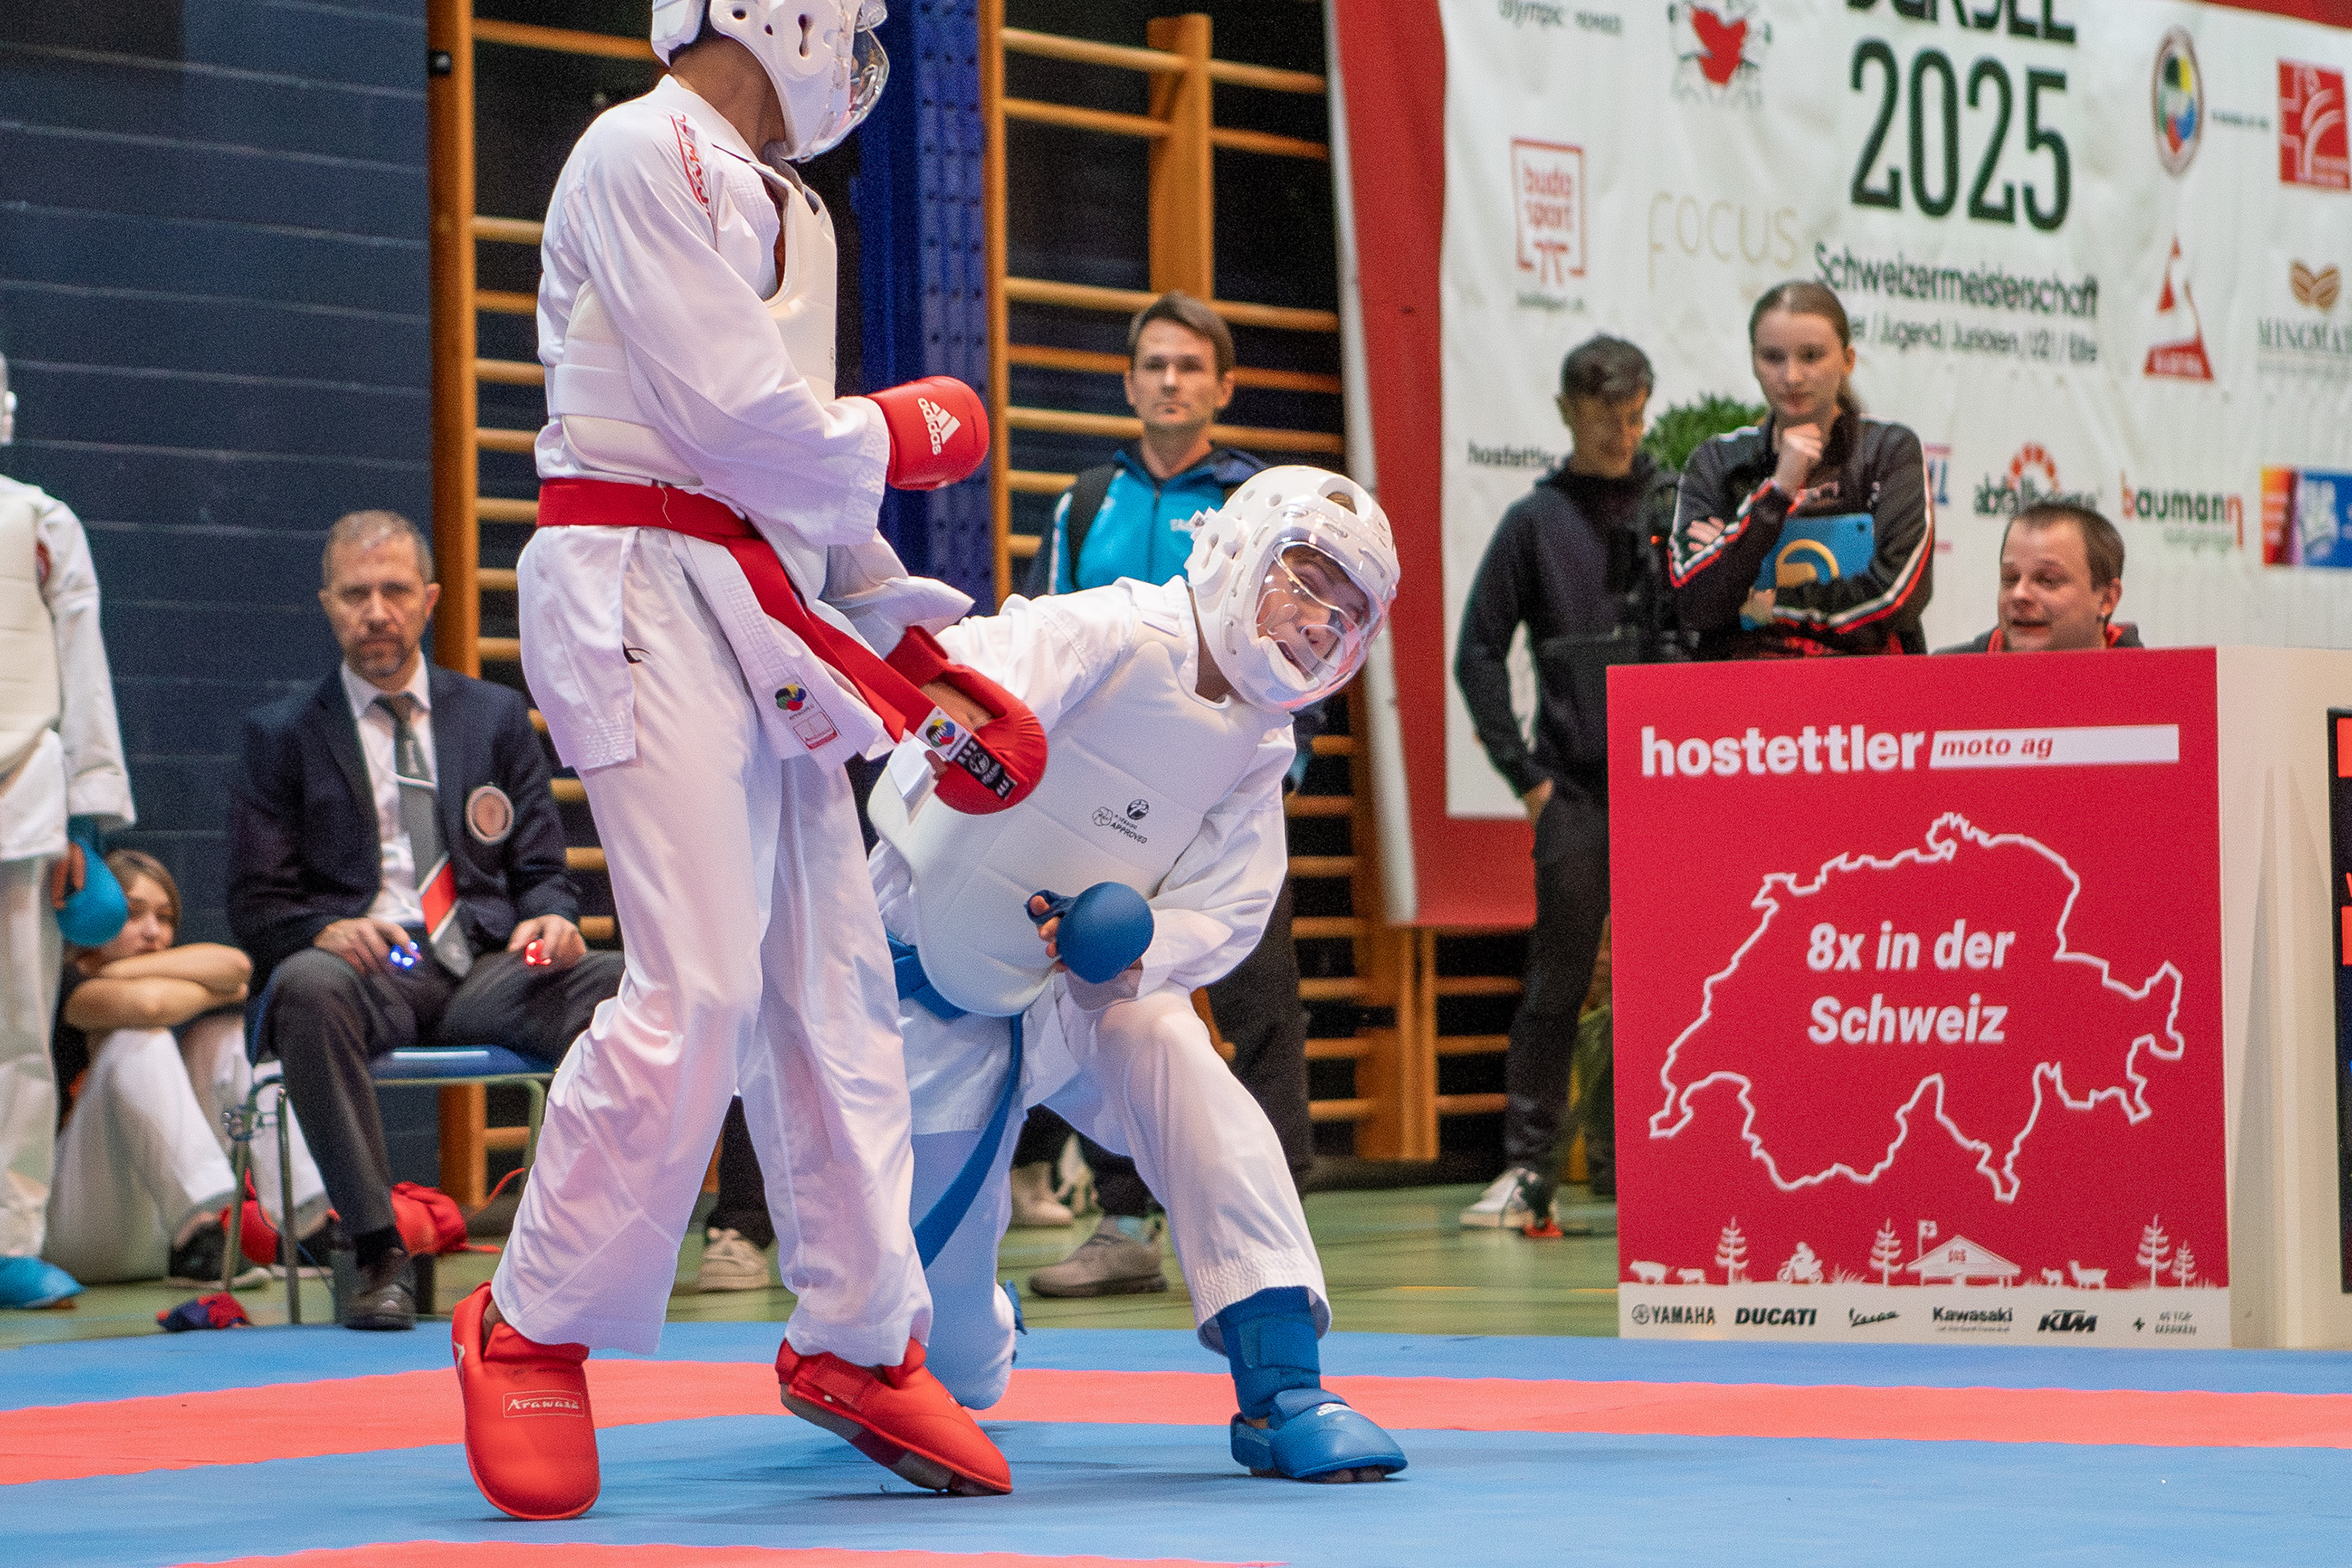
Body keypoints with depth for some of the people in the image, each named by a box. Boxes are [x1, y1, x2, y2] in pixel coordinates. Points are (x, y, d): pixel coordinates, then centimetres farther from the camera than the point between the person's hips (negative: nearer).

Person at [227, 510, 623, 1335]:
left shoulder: (496, 716, 19)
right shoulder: (281, 734, 12)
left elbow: (543, 872, 17)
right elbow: (256, 906, 6)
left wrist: (552, 921, -8)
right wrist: (328, 932, -17)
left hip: (486, 970, 2)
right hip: (365, 976, -2)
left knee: (622, 981, -28)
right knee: (308, 986, -39)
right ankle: (377, 1252, -35)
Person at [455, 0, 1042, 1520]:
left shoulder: (788, 211, 20)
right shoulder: (644, 157, -9)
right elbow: (737, 418, -17)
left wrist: (917, 657, 13)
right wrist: (911, 433, 0)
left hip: (770, 620, 9)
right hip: (646, 596, -9)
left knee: (832, 978, 10)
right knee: (699, 986, -16)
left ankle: (857, 1339, 21)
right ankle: (530, 1335, -3)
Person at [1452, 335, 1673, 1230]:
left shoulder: (1682, 508, 8)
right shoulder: (1536, 521, 6)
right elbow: (1479, 653, 7)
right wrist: (1523, 771, 1)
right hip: (1576, 793, -1)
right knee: (1556, 983, -2)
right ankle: (1527, 1167, 1)